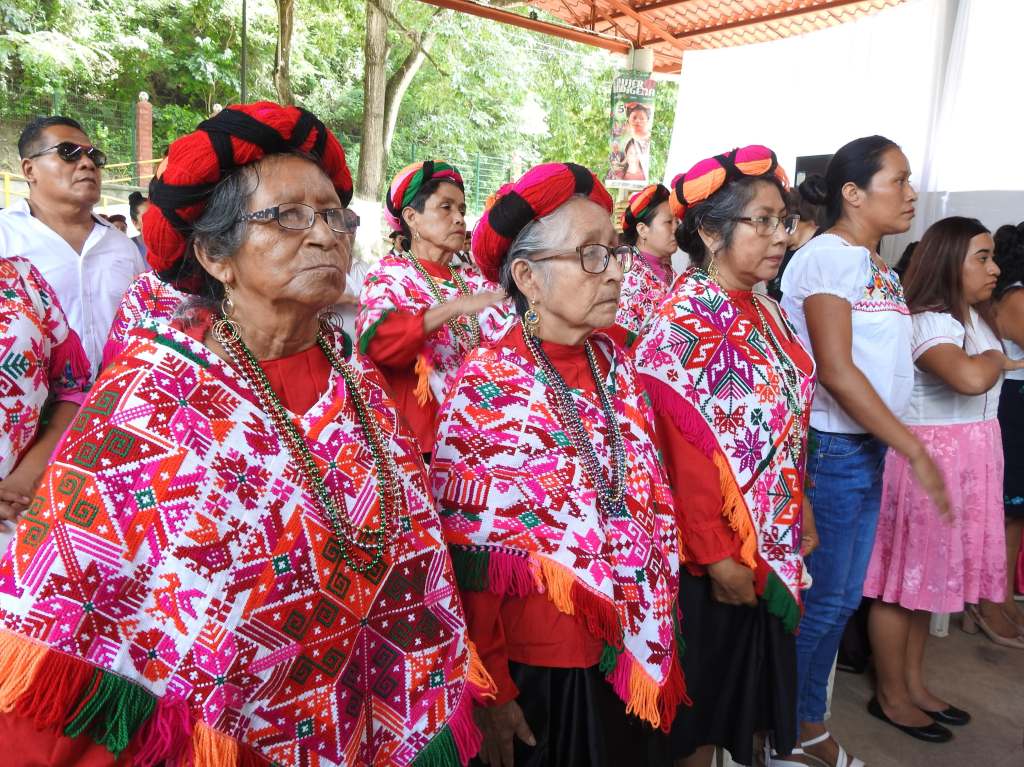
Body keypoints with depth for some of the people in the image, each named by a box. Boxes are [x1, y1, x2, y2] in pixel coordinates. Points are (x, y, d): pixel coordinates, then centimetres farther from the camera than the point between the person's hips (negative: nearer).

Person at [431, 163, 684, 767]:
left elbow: (655, 501, 6)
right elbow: (465, 555, -14)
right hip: (538, 672, -5)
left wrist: (663, 630, 8)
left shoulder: (616, 362, -2)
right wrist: (490, 692, -11)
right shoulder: (484, 387, -18)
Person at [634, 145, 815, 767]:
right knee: (707, 690, 12)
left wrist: (800, 510, 13)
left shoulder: (765, 312, 6)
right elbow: (686, 453, -21)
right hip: (717, 548, -8)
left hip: (773, 544, 8)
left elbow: (785, 427, 12)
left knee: (755, 675, 22)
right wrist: (717, 556, -20)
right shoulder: (684, 323, -18)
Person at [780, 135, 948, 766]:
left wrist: (897, 446, 4)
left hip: (870, 449, 9)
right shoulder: (826, 257, -13)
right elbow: (836, 371, -20)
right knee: (819, 598, 1)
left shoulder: (879, 268, 14)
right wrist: (916, 450, -17)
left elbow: (886, 361, 13)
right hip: (830, 448, -9)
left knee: (844, 597, 15)